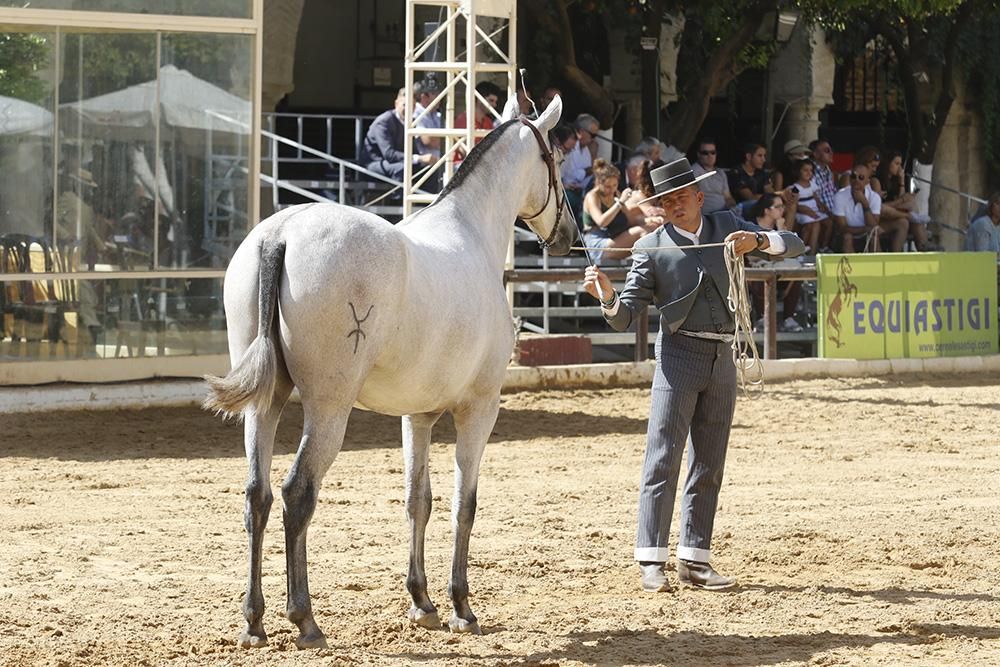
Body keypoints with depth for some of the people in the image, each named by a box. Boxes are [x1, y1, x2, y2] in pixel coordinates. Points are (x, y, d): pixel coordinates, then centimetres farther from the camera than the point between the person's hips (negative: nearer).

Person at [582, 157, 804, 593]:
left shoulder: (727, 227, 11)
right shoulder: (651, 248, 1)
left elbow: (793, 246, 5)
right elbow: (626, 316, -4)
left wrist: (758, 241, -15)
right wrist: (607, 296, -26)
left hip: (721, 360, 4)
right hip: (679, 356, -4)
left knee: (709, 464, 6)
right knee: (663, 456, -11)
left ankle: (694, 559, 9)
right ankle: (651, 560, -11)